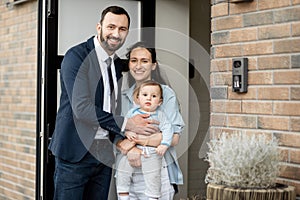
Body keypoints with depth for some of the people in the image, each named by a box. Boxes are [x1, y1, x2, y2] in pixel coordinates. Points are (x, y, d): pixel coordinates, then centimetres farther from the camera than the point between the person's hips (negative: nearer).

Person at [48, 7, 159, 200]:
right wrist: (126, 124, -18)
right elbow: (81, 107, -21)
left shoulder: (119, 64, 12)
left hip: (104, 153, 7)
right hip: (75, 152, -7)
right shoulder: (76, 56, -11)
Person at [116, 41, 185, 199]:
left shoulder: (165, 93, -3)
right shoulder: (123, 96, 11)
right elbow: (114, 136, 4)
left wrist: (134, 139, -17)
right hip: (126, 173, 4)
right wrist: (130, 149, -17)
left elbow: (174, 137, -11)